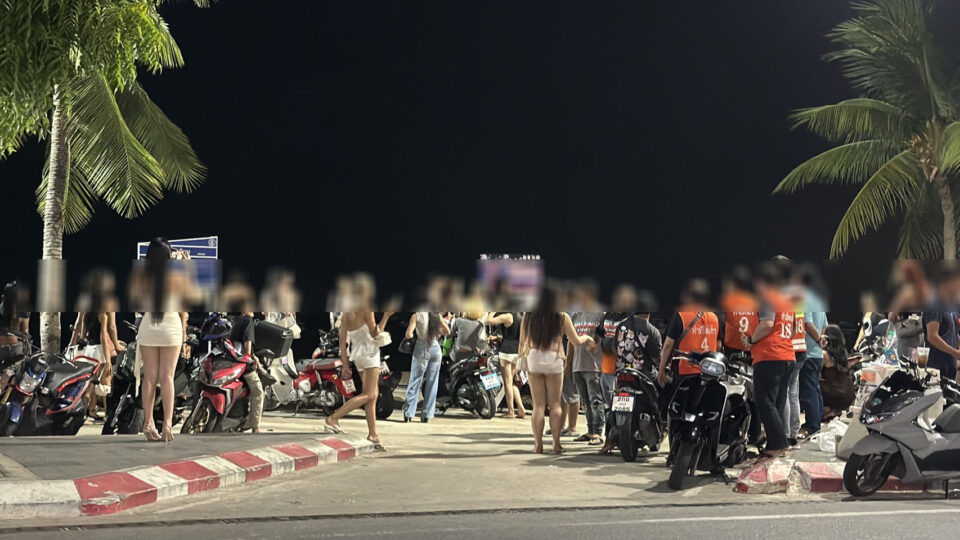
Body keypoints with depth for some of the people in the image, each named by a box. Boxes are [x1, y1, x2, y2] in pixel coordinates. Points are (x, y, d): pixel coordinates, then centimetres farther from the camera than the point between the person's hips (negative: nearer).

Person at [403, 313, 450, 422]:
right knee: (432, 383, 8)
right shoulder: (436, 315, 5)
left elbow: (408, 334, -13)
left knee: (415, 382, 3)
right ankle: (427, 415, 8)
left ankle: (408, 413, 1)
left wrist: (412, 335, 8)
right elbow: (447, 331, 6)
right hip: (436, 348, 3)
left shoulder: (416, 315, -6)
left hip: (422, 348, -3)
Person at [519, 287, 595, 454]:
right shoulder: (562, 318, -5)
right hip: (554, 361, -1)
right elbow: (577, 341, 2)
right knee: (555, 404, 10)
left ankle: (538, 445, 4)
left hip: (533, 360, 1)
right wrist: (587, 337, 23)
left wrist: (522, 359, 16)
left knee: (538, 405, 7)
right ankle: (556, 444, 9)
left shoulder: (528, 317, -1)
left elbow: (522, 342, 3)